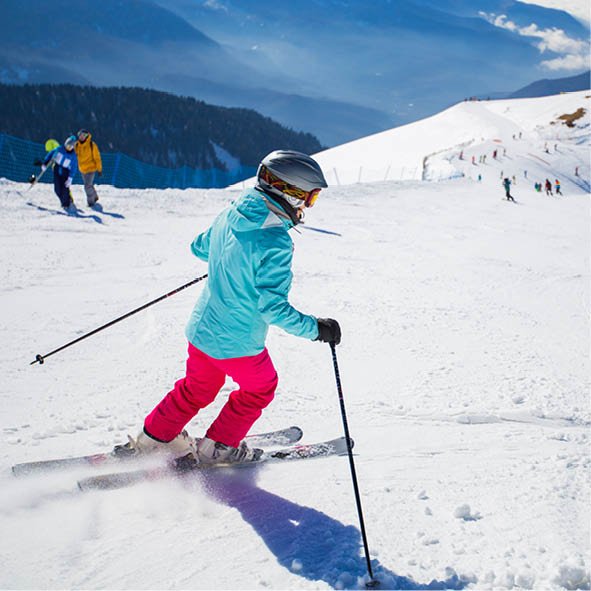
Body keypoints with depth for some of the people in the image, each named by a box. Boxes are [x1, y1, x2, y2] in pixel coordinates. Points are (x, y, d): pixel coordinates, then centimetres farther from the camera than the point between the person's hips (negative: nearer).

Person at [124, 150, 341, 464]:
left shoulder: (229, 214, -4)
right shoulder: (275, 244, -27)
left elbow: (199, 248, 14)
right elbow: (272, 306, -28)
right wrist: (315, 328, -18)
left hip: (201, 330, 7)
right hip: (237, 344, -7)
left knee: (197, 388, 29)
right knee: (261, 388, 22)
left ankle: (153, 438, 37)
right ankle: (218, 447, 31)